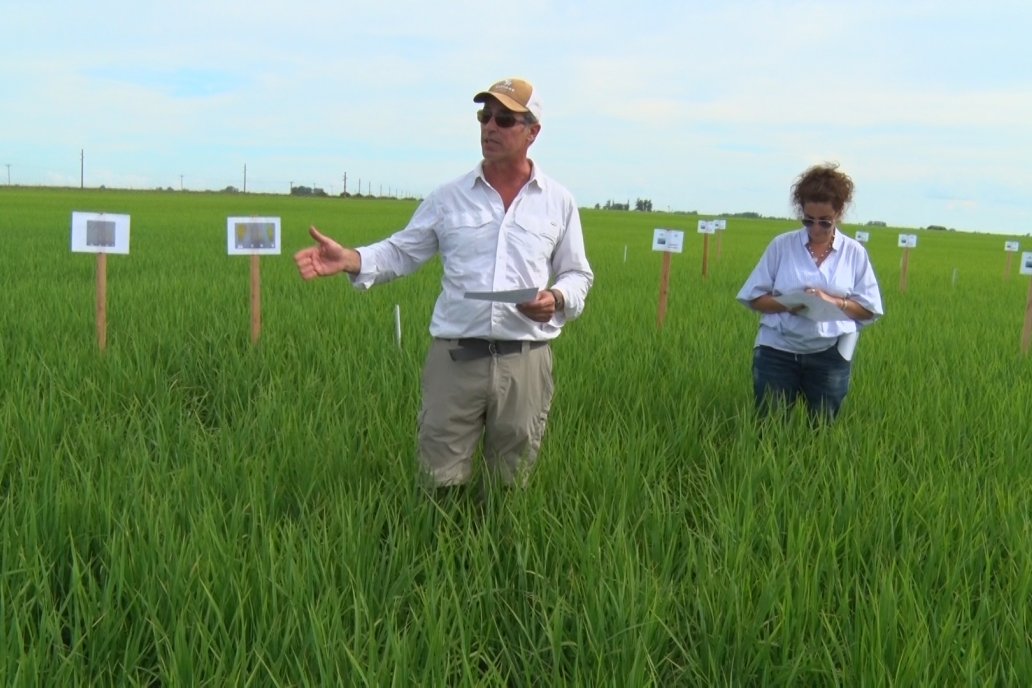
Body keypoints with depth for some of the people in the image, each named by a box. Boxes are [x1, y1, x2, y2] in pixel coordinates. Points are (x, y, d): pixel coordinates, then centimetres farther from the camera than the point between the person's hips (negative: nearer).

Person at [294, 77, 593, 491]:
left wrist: (558, 298, -10)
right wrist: (351, 260, -11)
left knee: (511, 487, 13)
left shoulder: (559, 202, 7)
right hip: (454, 357, 0)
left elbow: (578, 275, 13)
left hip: (525, 361, 1)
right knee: (440, 485, 5)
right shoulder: (449, 197, 6)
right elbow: (402, 251, 9)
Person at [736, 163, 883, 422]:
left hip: (830, 356, 1)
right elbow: (754, 298, 1)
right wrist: (786, 304, -19)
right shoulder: (781, 245, 0)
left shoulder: (854, 252, 3)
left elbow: (869, 309, 4)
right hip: (777, 351, -1)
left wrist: (833, 301, -14)